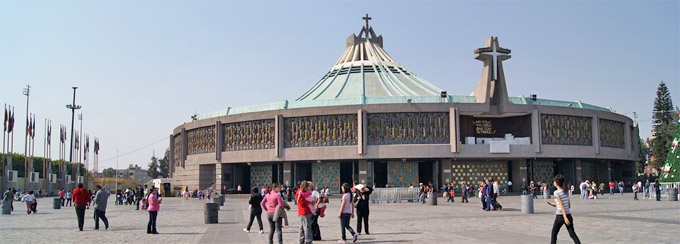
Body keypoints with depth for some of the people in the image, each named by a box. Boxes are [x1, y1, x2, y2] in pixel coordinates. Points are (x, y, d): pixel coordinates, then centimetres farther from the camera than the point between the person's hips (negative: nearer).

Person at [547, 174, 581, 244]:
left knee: (553, 233, 10)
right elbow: (569, 205, 15)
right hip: (568, 214, 6)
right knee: (572, 234, 4)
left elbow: (562, 205, -17)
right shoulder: (566, 192, 10)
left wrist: (565, 217, -22)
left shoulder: (556, 192, -10)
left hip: (560, 215, -6)